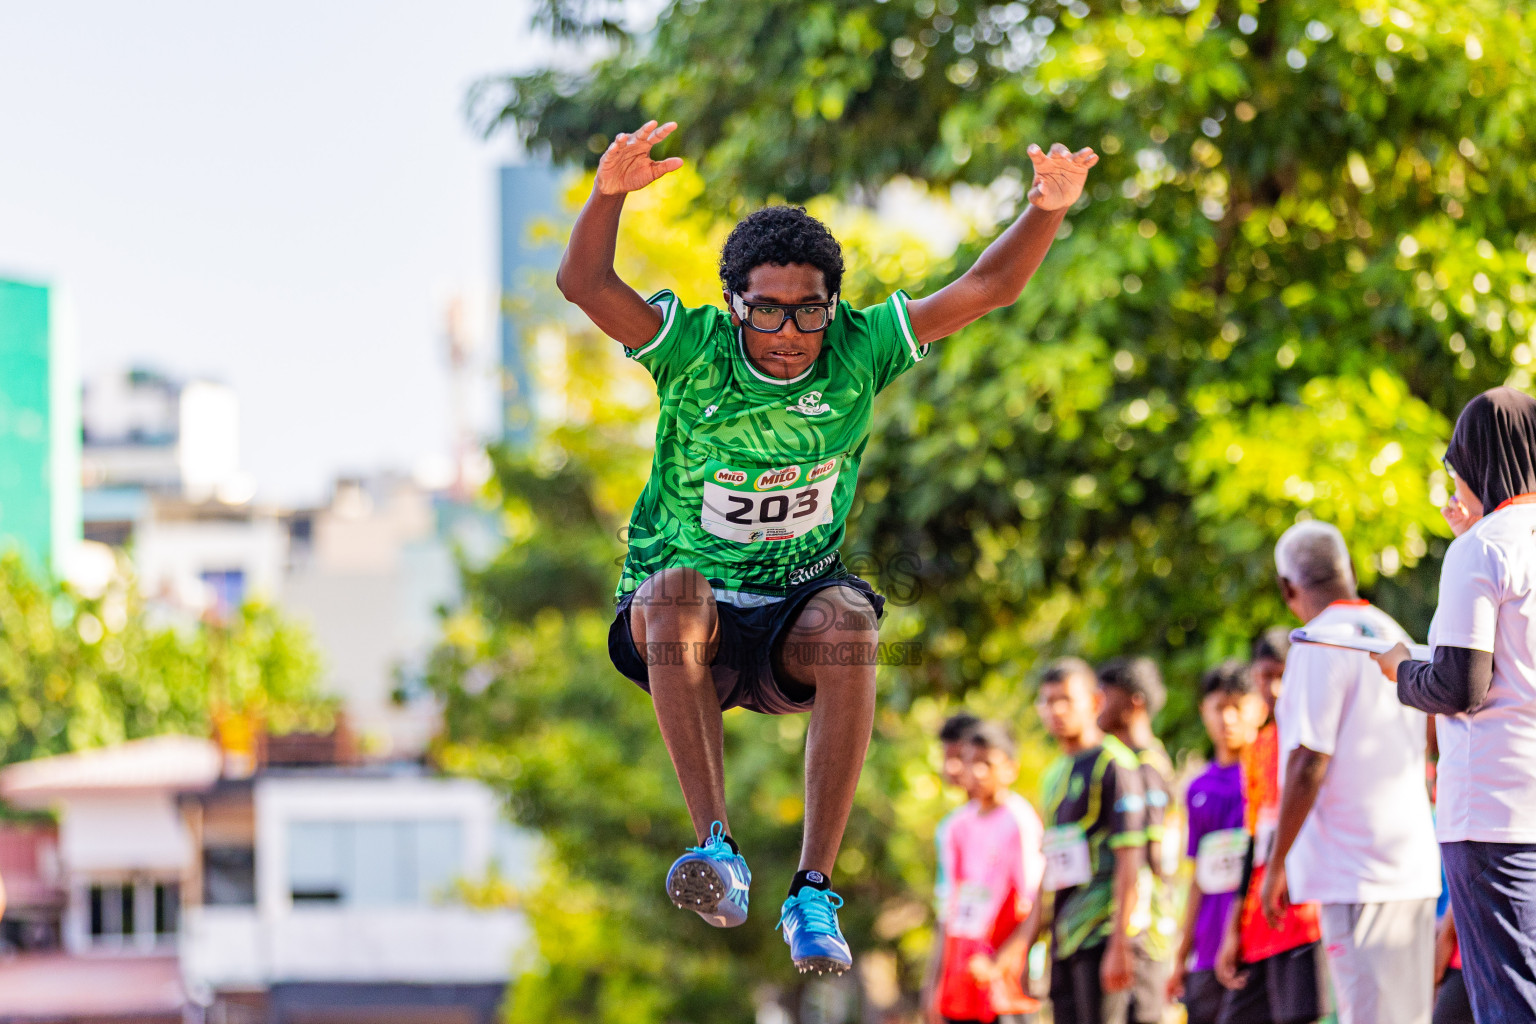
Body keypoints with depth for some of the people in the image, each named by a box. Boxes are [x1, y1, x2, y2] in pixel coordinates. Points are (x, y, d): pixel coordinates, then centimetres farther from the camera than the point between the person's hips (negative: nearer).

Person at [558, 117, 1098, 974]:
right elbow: (585, 284, -22)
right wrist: (611, 193, -40)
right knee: (674, 590, -36)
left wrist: (1049, 209, -23)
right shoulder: (696, 350, -8)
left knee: (848, 618, -34)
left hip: (796, 623, 1)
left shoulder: (857, 350, -4)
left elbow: (988, 288, -7)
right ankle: (718, 852, -41)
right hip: (694, 623, -1)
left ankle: (814, 890, -33)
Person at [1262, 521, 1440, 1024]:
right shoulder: (1395, 637, 16)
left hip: (1355, 870, -8)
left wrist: (1277, 864, -9)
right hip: (1416, 866, 8)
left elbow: (1309, 766, -16)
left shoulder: (1321, 645, -10)